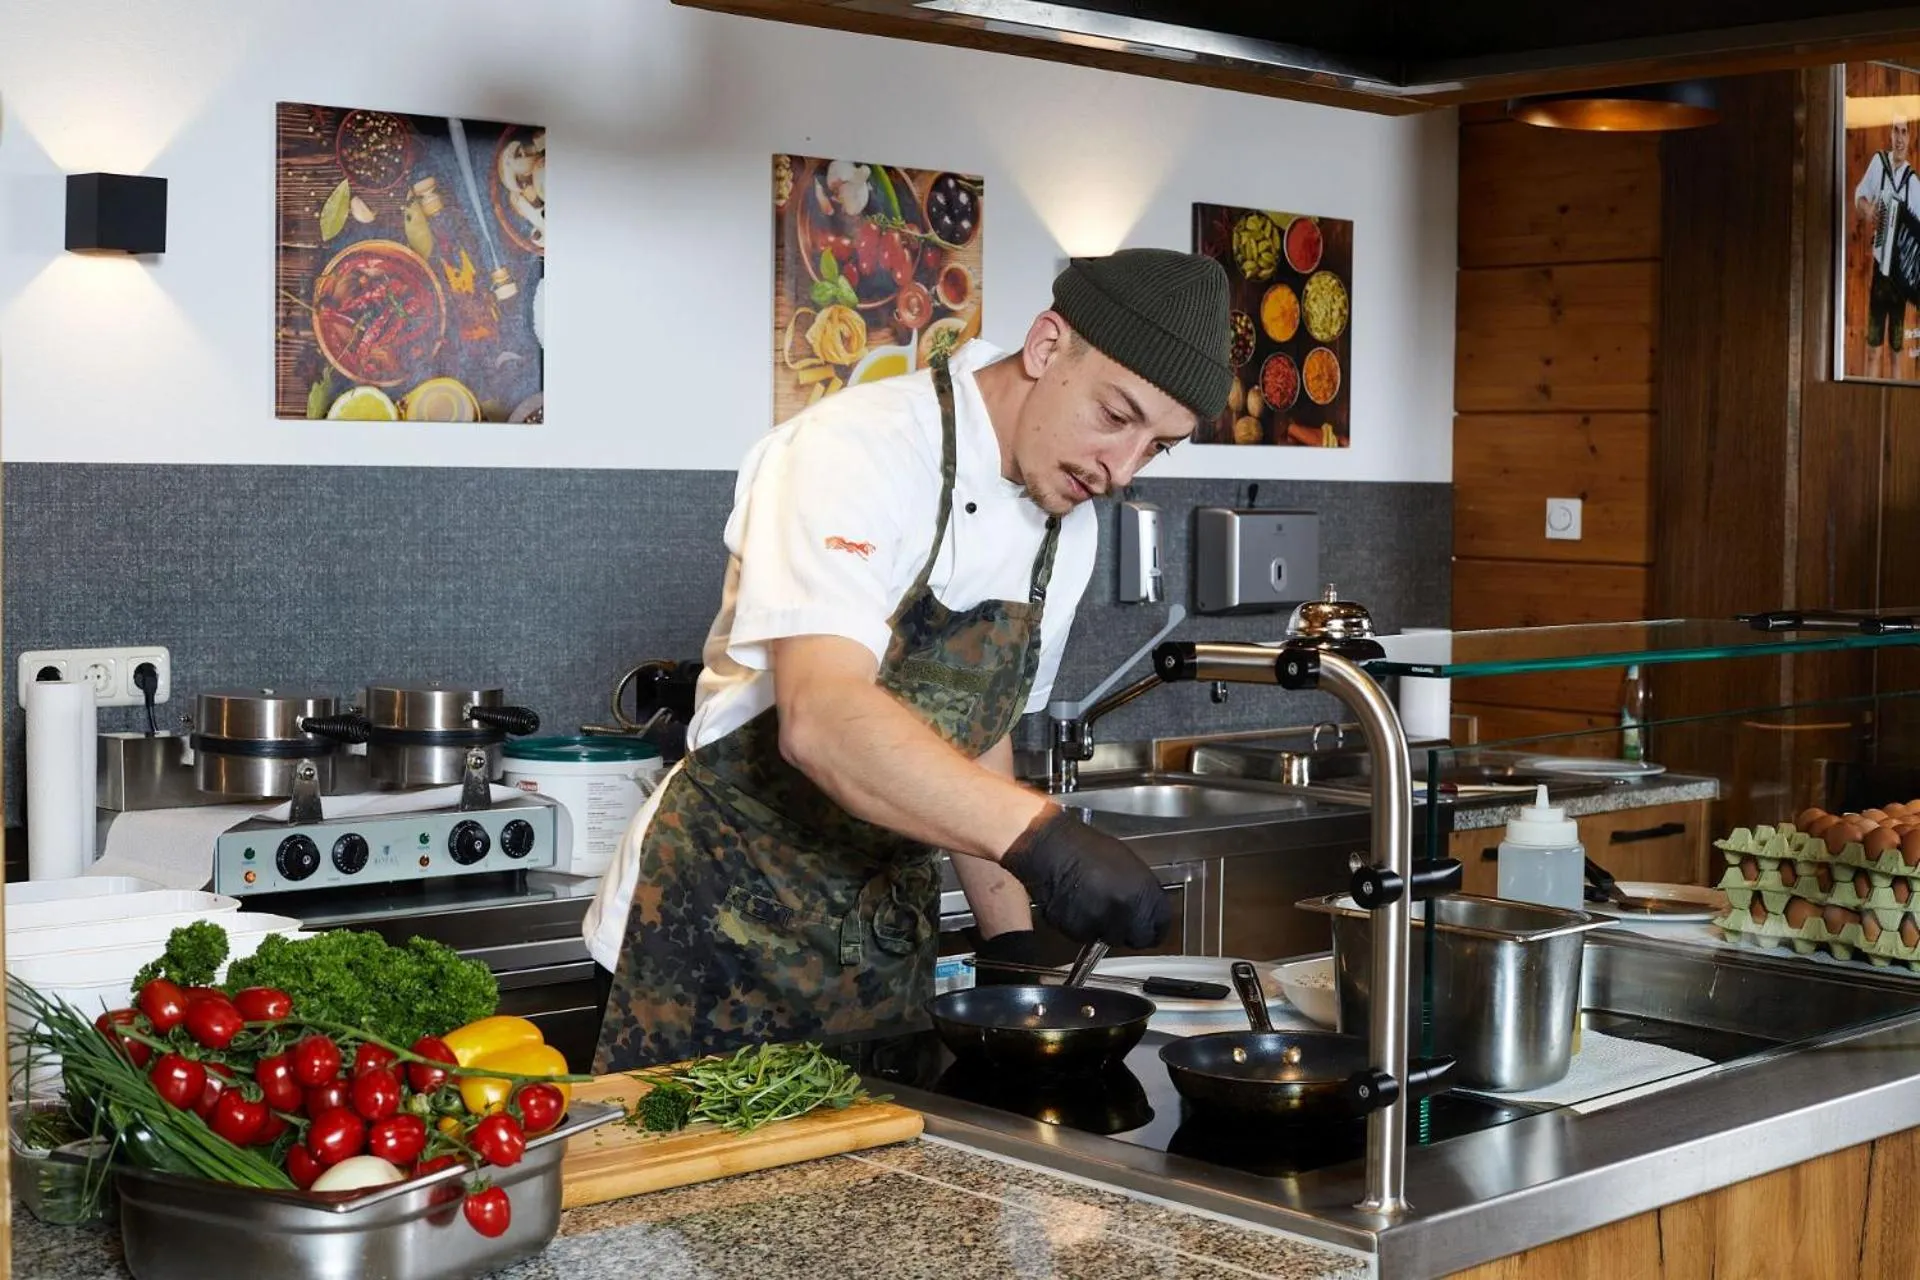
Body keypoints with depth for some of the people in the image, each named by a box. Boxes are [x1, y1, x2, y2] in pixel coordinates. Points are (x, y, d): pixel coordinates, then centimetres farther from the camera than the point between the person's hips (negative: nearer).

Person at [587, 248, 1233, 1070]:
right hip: (727, 923, -7)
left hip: (886, 935, 7)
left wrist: (1014, 941, 9)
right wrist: (1042, 837, -45)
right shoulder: (856, 452, -20)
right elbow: (822, 721, -35)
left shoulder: (1067, 529, 4)